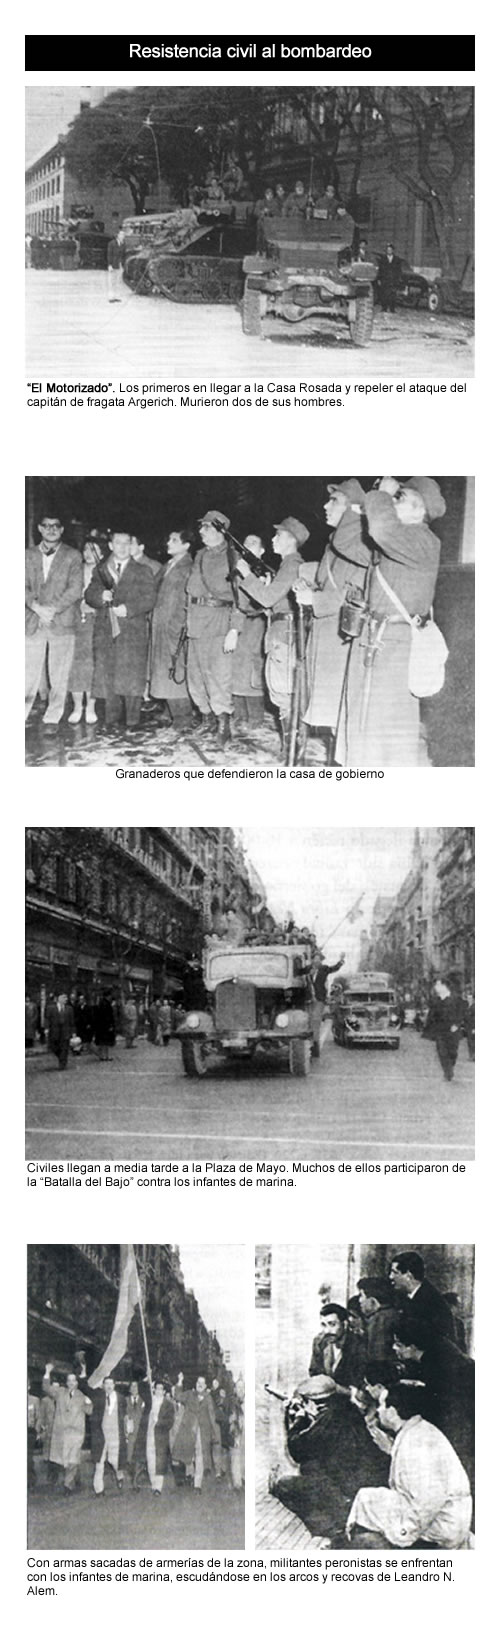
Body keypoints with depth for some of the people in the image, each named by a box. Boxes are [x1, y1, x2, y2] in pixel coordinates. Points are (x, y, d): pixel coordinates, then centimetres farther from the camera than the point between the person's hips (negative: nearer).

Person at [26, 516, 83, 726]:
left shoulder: (72, 556, 6)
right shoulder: (29, 555, 12)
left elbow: (75, 590, -3)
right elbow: (24, 587, 5)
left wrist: (53, 609, -13)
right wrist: (36, 606, -13)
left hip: (62, 622, -1)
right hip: (33, 623, 1)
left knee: (59, 676, 0)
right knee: (29, 673, -2)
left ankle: (52, 720, 8)